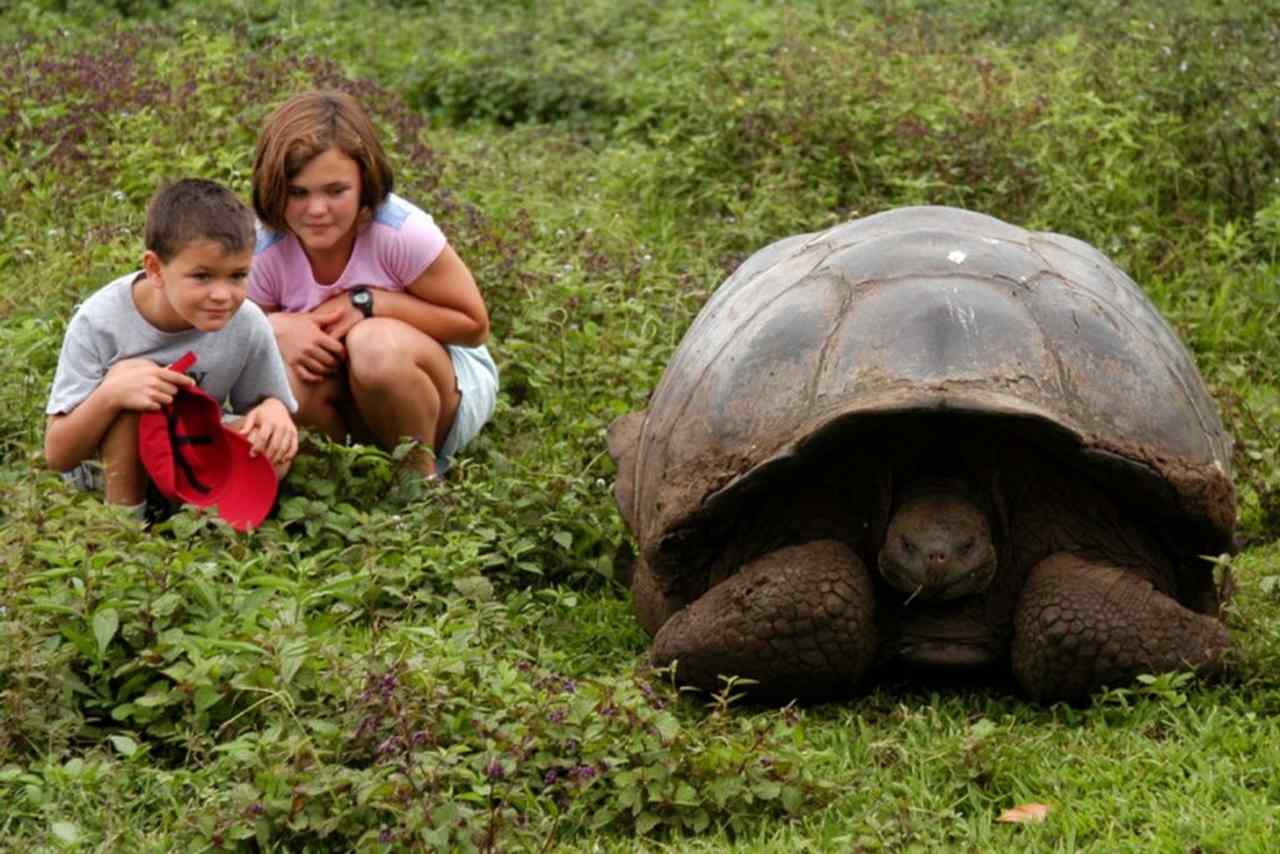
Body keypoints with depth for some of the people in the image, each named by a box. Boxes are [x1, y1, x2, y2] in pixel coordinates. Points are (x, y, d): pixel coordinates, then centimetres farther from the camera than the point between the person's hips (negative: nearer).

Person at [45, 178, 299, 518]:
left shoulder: (247, 324, -20)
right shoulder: (98, 322, -27)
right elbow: (58, 456, -25)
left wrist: (274, 410, -31)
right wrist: (110, 395, -44)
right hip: (102, 464, -2)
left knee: (274, 454, -27)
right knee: (126, 376, -32)